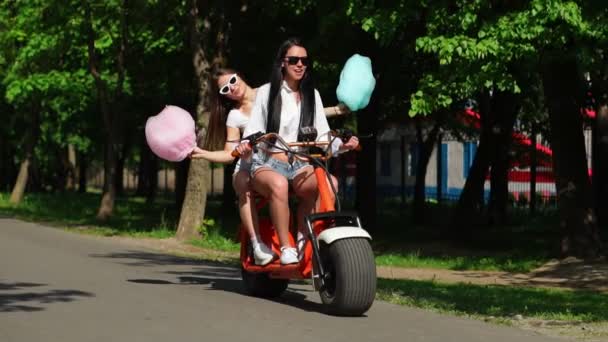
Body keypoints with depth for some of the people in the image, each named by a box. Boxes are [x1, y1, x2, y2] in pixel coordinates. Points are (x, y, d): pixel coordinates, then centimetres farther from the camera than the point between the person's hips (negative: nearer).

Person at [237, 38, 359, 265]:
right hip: (267, 163, -3)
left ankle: (304, 238, -19)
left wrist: (341, 145, -10)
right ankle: (286, 248, -34)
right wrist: (246, 145, -22)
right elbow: (253, 130, 2)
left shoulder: (312, 95, 17)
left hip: (299, 165, 3)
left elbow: (322, 136, 11)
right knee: (278, 184, -41)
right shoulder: (266, 92, 8)